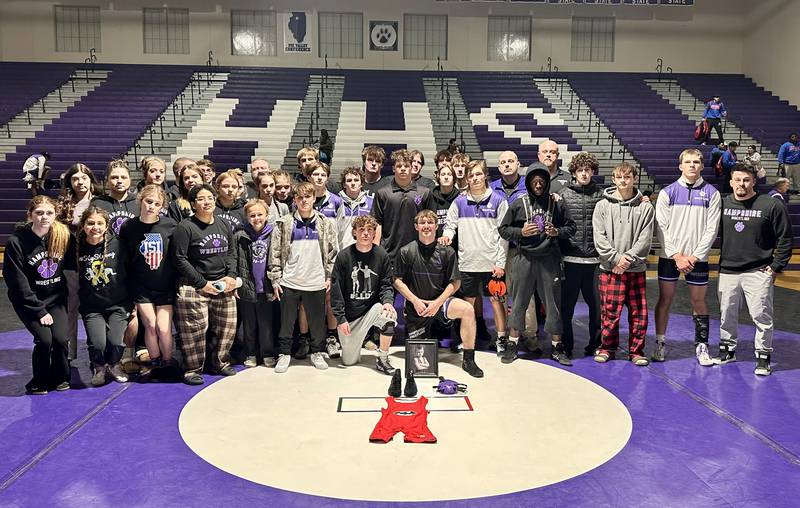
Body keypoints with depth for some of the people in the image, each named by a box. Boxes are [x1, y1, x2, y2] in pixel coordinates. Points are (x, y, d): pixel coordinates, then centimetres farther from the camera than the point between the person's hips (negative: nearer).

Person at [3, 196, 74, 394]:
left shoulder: (63, 235, -6)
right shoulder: (16, 242, -14)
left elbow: (71, 265, 10)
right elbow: (18, 284, -12)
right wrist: (40, 311, -13)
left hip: (56, 298, 2)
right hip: (28, 301, -2)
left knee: (61, 338, -16)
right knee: (44, 339, -18)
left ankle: (60, 378, 11)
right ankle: (39, 383, 7)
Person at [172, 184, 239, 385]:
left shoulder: (223, 225, 11)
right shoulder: (185, 227, -8)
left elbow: (231, 254, 17)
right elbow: (180, 259, -10)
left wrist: (231, 276, -1)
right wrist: (202, 283, -12)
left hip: (223, 286, 6)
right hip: (194, 288, -5)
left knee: (227, 327, 8)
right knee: (195, 330, -4)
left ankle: (220, 362, 28)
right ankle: (192, 369, 13)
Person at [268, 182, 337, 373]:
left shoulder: (324, 224, 3)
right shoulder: (284, 223, -1)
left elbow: (332, 251, 6)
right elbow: (275, 253, 1)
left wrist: (329, 277, 2)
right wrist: (275, 280, -2)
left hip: (316, 283, 1)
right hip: (289, 282, -1)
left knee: (317, 320, 11)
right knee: (287, 321, 8)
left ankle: (317, 352, 28)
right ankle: (284, 353, 23)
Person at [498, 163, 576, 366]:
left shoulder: (556, 204, 3)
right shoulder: (518, 204, 2)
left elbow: (571, 227, 11)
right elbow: (503, 229, 6)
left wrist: (557, 232, -7)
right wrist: (521, 232, -10)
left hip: (549, 260, 1)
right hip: (524, 259, 0)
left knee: (553, 304, 7)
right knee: (519, 303, 7)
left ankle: (556, 346, 19)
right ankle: (512, 344, 19)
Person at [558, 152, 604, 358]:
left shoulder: (601, 195, 5)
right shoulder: (563, 194, 4)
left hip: (594, 259, 1)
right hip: (570, 259, 0)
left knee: (596, 303, 8)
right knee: (566, 304, 6)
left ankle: (596, 342, 24)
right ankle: (565, 345, 19)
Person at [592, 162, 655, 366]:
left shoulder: (645, 207, 4)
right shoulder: (603, 206, 4)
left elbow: (645, 239, -2)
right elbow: (599, 238, -2)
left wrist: (628, 258, -12)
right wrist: (616, 258, -12)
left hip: (636, 269, 1)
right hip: (609, 268, 0)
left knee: (638, 312, 5)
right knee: (609, 312, 3)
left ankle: (637, 350, 19)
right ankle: (607, 347, 19)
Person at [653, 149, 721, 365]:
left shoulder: (711, 193, 1)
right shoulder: (667, 192, 0)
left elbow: (711, 229, -3)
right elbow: (661, 228, -3)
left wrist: (695, 256, -10)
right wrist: (676, 255, -10)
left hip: (698, 258, 0)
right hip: (669, 256, 0)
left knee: (698, 301, 7)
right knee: (665, 299, 5)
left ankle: (702, 346, 17)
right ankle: (660, 343, 15)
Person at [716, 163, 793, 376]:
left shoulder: (771, 205, -5)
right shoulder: (723, 204, 4)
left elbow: (785, 239, 0)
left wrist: (776, 267, -4)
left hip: (759, 272, -3)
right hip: (727, 271, 3)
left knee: (761, 316, -2)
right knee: (727, 314, 11)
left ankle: (763, 356, 12)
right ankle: (727, 350, 27)